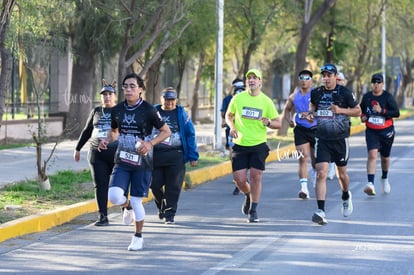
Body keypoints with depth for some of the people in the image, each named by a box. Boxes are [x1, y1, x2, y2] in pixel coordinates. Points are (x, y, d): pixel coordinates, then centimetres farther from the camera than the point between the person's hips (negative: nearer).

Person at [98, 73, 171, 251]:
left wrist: (150, 143, -17)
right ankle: (127, 207, 22)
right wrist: (107, 140, -2)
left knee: (136, 201, -1)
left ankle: (138, 237, 21)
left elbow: (166, 131, -2)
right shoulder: (117, 110, 3)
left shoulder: (148, 110, -9)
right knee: (114, 196, -16)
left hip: (142, 161, -3)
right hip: (122, 160, 3)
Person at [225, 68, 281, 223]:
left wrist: (268, 123, -19)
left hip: (259, 145, -1)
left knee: (256, 176, -6)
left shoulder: (266, 101, -1)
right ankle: (248, 196, 30)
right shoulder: (238, 98, 1)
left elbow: (278, 123, 3)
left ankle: (253, 211, 7)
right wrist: (232, 127, -4)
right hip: (240, 145, 1)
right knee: (239, 179, -4)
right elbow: (229, 115, 15)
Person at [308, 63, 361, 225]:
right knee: (321, 173, -14)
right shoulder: (316, 93, 2)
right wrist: (311, 113, -1)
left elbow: (358, 111, 0)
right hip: (322, 139, 1)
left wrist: (341, 110, -16)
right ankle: (321, 211, -19)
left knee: (342, 173, 14)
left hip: (340, 139, -1)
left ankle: (346, 197, 47)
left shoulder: (344, 93, -6)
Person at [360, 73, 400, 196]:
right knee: (372, 154, -20)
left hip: (386, 131, 0)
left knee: (385, 157, 16)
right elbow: (361, 109, 19)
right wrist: (363, 116, -3)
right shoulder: (366, 97, 1)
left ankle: (384, 178, 44)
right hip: (371, 131, 0)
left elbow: (396, 113, -12)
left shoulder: (388, 97, -8)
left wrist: (382, 111, -23)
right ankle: (371, 183, -29)